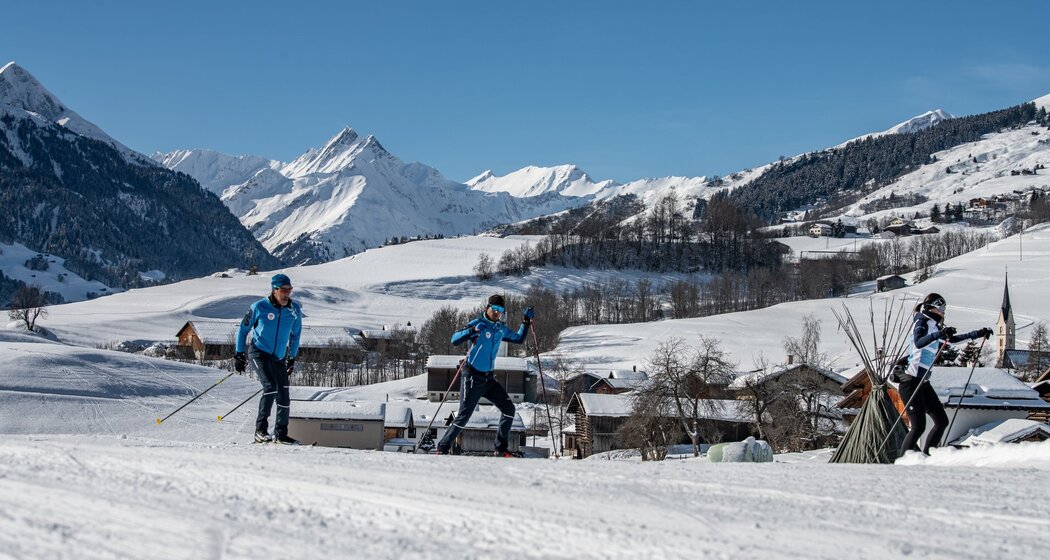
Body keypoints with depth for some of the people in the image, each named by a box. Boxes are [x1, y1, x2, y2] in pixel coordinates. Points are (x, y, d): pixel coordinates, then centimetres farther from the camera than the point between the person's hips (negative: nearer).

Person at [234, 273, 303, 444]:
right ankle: (260, 430, -15)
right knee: (270, 387, -22)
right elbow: (243, 329, 2)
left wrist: (292, 358, 17)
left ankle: (281, 434, 14)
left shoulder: (294, 310, 0)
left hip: (279, 358, 5)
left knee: (283, 396, 1)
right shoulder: (259, 307, -11)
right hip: (259, 353, -5)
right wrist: (239, 354, 2)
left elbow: (295, 334, 16)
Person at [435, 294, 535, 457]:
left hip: (488, 379, 7)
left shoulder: (501, 329, 10)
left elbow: (519, 339, 28)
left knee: (508, 409, -1)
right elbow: (454, 340, -20)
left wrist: (526, 322, 15)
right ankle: (442, 448, 2)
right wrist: (472, 331, -36)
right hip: (472, 377, -7)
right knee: (464, 416, -9)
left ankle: (501, 449, 7)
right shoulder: (478, 323, -10)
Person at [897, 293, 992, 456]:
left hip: (923, 383, 9)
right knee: (918, 426, -14)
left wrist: (979, 333, 31)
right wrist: (939, 334, -43)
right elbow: (918, 342, -29)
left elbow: (953, 339, 33)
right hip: (910, 382, -9)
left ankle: (925, 456, 13)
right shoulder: (921, 321, -8)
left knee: (942, 421, 8)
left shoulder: (934, 326, 17)